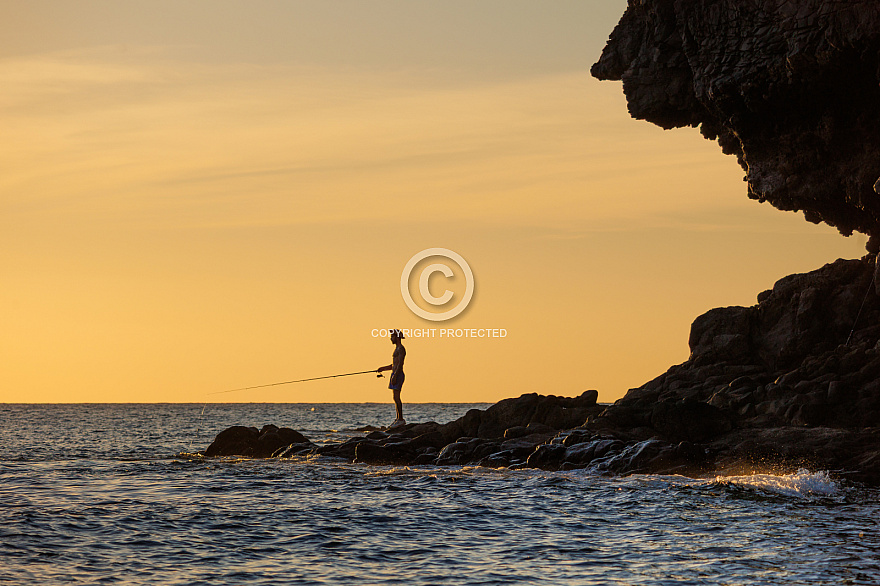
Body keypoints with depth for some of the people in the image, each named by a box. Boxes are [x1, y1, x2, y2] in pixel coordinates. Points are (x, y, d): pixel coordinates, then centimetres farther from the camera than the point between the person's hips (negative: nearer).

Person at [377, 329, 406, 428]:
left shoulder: (401, 349, -11)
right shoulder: (397, 349, 20)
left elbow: (400, 364, -19)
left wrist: (395, 376, -24)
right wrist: (383, 368, 17)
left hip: (398, 375, -10)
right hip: (395, 375, 10)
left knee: (396, 397, -13)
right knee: (396, 398, 9)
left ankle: (401, 420, -13)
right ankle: (398, 419, 10)